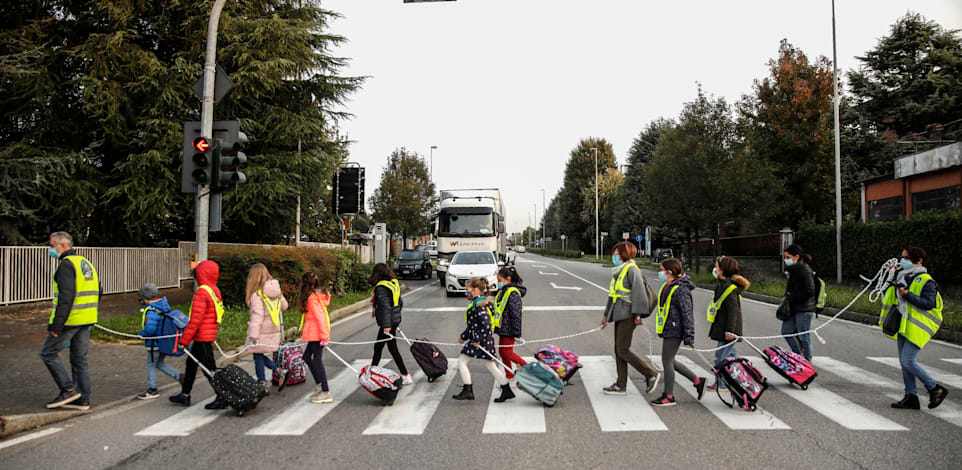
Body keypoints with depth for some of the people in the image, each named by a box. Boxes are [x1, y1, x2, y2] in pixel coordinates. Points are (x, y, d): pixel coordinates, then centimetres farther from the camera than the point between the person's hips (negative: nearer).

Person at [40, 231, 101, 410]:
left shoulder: (66, 264, -12)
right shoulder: (86, 263, 16)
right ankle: (83, 399, 15)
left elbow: (66, 296, -22)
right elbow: (98, 291, 21)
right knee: (79, 358, 12)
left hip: (71, 320, -9)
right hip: (86, 321, 9)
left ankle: (69, 389, 2)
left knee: (48, 353, 5)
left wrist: (57, 324, -21)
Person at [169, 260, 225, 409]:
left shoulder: (201, 293, -20)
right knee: (191, 363, 20)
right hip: (209, 334, 10)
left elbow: (195, 320, -22)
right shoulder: (215, 290, 8)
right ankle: (185, 395, 32)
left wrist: (184, 340, -16)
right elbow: (220, 313, 16)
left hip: (202, 337, -10)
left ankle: (222, 398, 2)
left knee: (209, 368, -3)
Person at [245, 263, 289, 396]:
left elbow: (257, 316, -19)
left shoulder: (257, 293, -17)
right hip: (274, 330, 7)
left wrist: (253, 335, -16)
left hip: (262, 331, -7)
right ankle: (279, 371, 7)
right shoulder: (276, 290, 4)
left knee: (258, 356, 6)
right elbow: (284, 305, 15)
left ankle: (263, 383, 10)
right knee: (259, 355, 19)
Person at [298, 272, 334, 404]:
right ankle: (319, 385, 24)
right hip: (315, 334, 10)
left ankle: (326, 393, 0)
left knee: (317, 360, -4)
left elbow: (320, 317, -21)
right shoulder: (318, 295, 11)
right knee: (307, 357, 19)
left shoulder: (312, 298, -16)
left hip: (316, 334, -10)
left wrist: (324, 336, -22)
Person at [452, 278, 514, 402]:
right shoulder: (476, 304, 16)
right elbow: (473, 325, 24)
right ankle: (507, 391, 13)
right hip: (485, 340, 10)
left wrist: (478, 339, -22)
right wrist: (464, 336, 26)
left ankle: (467, 391, 2)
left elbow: (486, 324, -25)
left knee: (462, 361, -2)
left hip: (482, 340, -10)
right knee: (490, 366, 12)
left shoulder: (479, 305, -16)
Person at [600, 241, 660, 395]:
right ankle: (621, 385, 14)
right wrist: (606, 314, 26)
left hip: (628, 316, -9)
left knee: (623, 350, -10)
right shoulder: (618, 271, 20)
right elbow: (613, 295, 25)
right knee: (618, 350, 9)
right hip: (619, 315, 9)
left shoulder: (632, 269, -9)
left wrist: (638, 314, -21)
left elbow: (639, 292, -16)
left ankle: (651, 374, 2)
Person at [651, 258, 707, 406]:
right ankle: (697, 381, 26)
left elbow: (687, 314, -19)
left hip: (674, 331, -10)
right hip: (668, 330, 10)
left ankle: (669, 396, 10)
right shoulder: (667, 286, 11)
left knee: (667, 361, -2)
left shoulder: (680, 290, -18)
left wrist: (689, 337, -20)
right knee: (669, 361, 15)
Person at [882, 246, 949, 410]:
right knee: (904, 362, 7)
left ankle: (935, 389, 6)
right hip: (904, 326, 9)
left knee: (908, 361, -12)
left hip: (918, 328, -9)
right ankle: (911, 397, 13)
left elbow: (929, 304, -21)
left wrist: (907, 294, -25)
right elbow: (897, 299, 27)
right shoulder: (904, 277, 14)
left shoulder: (926, 281, -11)